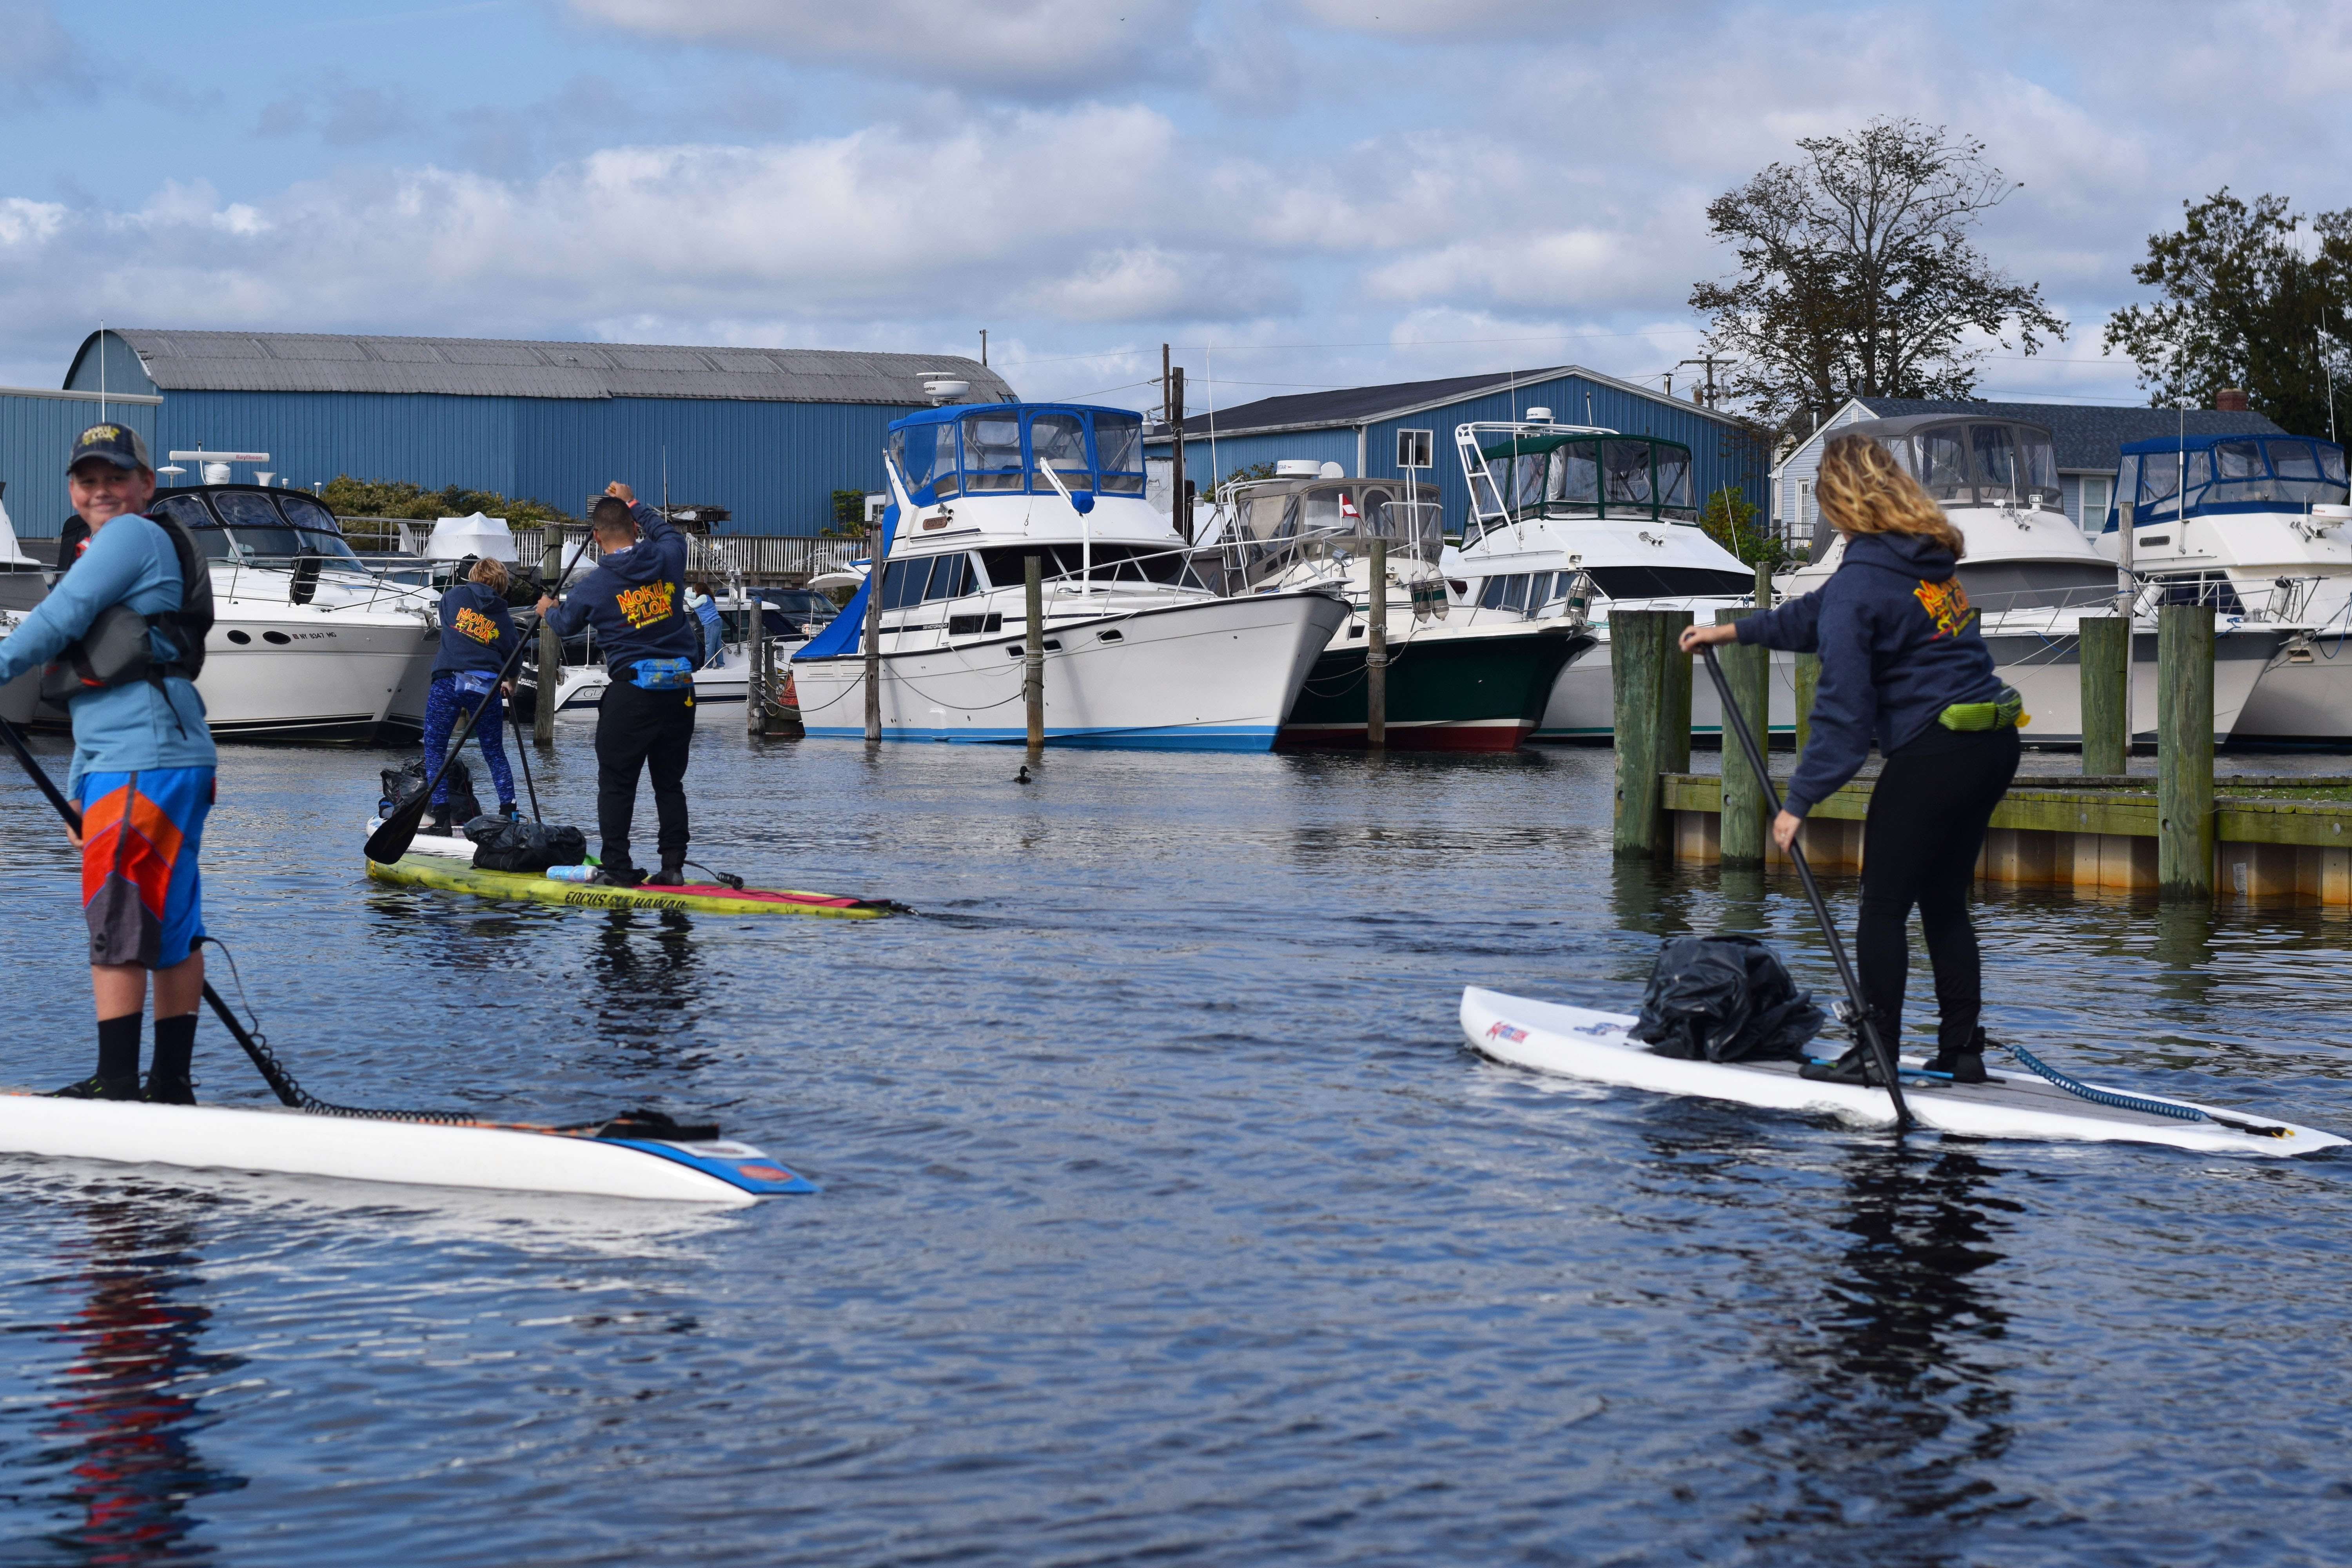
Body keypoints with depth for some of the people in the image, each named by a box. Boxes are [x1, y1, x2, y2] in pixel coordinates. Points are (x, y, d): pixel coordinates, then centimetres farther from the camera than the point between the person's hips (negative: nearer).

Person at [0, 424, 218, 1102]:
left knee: (117, 924, -9)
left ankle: (118, 1085, -7)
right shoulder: (103, 556, 26)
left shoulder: (133, 535, -5)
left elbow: (60, 619, -12)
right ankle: (172, 1084, 14)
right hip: (140, 763, 10)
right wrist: (81, 791, 25)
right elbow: (99, 693, 27)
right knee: (168, 925, 10)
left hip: (145, 764, -10)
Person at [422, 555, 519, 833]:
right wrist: (511, 687, 41)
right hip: (487, 686, 2)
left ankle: (442, 819, -4)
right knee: (494, 751, 17)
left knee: (435, 749, 5)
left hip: (448, 679, -2)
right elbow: (513, 661, 20)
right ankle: (509, 813, 13)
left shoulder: (455, 596, 8)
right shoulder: (504, 619, 12)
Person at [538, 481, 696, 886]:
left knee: (616, 781, 6)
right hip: (680, 688, 4)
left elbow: (565, 624, 15)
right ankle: (673, 866, 8)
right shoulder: (669, 559, 0)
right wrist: (632, 504, 38)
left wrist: (548, 610, 38)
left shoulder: (594, 585, -6)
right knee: (670, 781, 11)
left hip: (632, 689, -4)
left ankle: (617, 867, 3)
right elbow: (668, 530, 27)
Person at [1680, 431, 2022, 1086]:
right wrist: (1735, 631, 35)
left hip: (1934, 754, -9)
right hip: (1994, 744, 9)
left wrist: (1800, 800, -13)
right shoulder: (1928, 558, 15)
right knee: (1944, 902, 16)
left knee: (1884, 907, 2)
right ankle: (1963, 1050, 17)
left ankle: (1875, 1054, 4)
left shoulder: (1861, 581, -13)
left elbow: (1843, 706, -17)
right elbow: (1824, 615, 28)